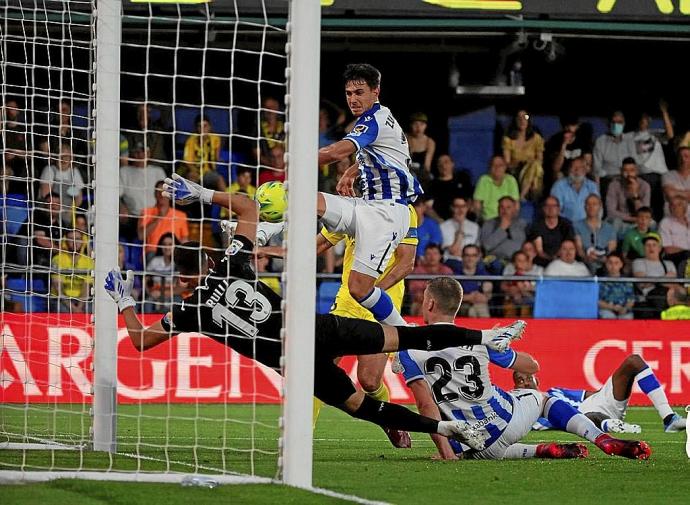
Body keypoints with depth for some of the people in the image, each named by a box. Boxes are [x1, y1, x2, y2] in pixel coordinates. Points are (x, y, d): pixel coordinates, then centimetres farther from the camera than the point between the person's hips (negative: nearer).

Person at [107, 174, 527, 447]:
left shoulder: (191, 310, -2)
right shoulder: (234, 265, 4)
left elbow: (141, 339, 9)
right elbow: (249, 206, 17)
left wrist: (124, 301, 21)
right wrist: (201, 194, 17)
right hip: (321, 329, 2)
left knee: (361, 405, 11)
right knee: (405, 337, 7)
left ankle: (439, 427, 2)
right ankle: (483, 337, 3)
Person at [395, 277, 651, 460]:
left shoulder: (409, 351, -6)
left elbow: (425, 404, -16)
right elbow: (532, 366, 12)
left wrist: (446, 453, -17)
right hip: (504, 423, 1)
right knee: (541, 397, 33)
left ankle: (540, 451, 2)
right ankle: (605, 440, 8)